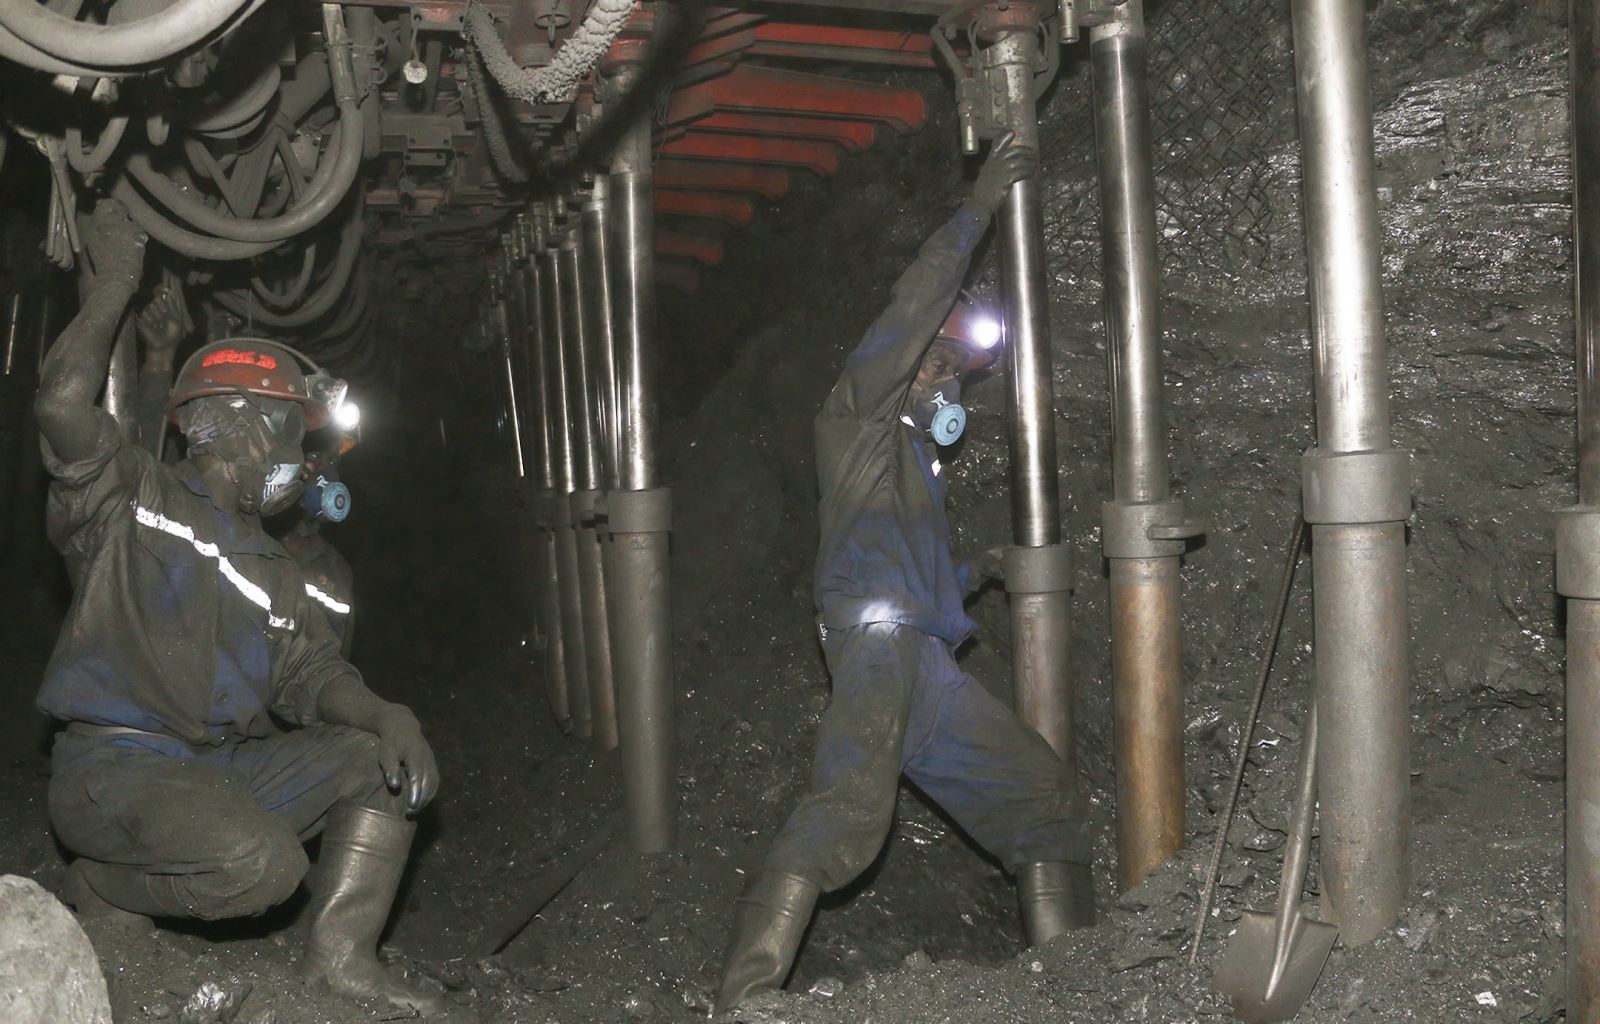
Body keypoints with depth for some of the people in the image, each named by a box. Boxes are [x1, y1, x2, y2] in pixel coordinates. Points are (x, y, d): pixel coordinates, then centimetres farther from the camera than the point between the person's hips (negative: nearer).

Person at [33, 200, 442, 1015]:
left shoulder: (269, 568, 21)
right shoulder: (128, 497, 2)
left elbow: (309, 672, 10)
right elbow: (64, 401, -17)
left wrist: (385, 715, -11)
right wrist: (115, 281, -8)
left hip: (222, 768, 7)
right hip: (112, 764, -7)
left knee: (388, 764, -5)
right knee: (262, 865, -31)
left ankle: (338, 960, -7)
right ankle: (100, 890, -1)